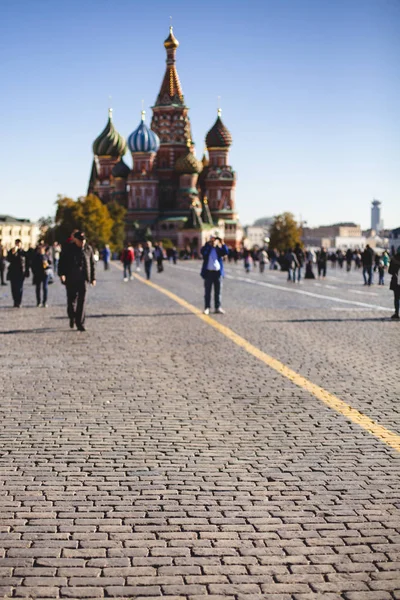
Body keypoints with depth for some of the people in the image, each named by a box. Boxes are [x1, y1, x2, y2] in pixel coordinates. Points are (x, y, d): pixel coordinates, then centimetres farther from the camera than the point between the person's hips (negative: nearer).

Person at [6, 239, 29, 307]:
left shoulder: (23, 253, 4)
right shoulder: (11, 251, 4)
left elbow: (26, 263, 7)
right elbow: (8, 259, -10)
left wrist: (27, 272, 3)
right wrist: (13, 253, -21)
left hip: (21, 273, -1)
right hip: (13, 273, 1)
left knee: (20, 288, -5)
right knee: (14, 288, 3)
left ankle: (18, 303, -1)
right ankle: (16, 302, 15)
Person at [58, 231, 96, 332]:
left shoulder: (88, 249, 8)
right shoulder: (68, 249, 2)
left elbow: (92, 264, 15)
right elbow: (61, 262, 0)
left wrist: (93, 278, 13)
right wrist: (61, 273, -15)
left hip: (83, 279, 0)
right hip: (70, 279, 0)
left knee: (82, 301, -8)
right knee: (71, 300, 6)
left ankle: (80, 324, -8)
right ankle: (72, 318, 33)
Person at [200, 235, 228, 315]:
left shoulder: (219, 249, 8)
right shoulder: (206, 248, 3)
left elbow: (225, 252, -10)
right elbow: (202, 252, -19)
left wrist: (222, 244, -21)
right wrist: (208, 244, -22)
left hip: (218, 272, 2)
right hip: (208, 272, -2)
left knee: (218, 291, 7)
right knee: (207, 291, 3)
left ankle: (218, 307, 13)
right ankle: (207, 308, 6)